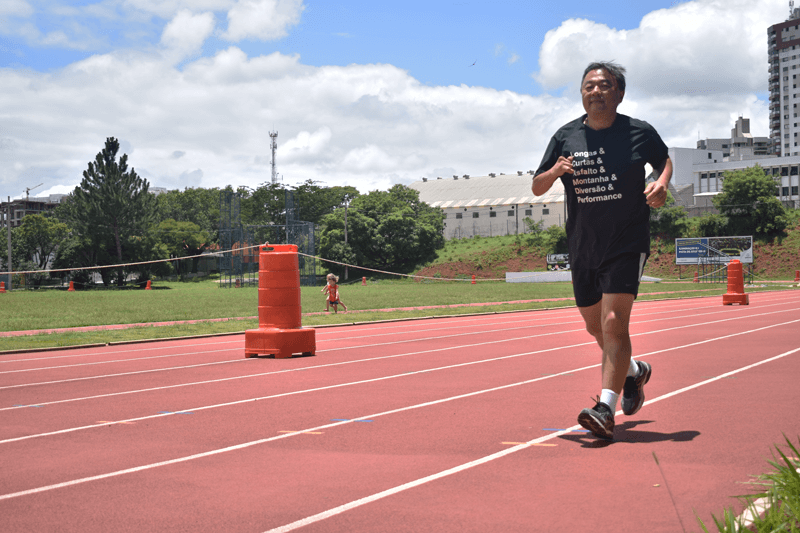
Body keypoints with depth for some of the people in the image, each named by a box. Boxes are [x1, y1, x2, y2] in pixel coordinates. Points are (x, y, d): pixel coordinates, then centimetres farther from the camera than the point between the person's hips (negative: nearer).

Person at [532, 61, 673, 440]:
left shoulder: (640, 133, -2)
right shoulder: (566, 137, 2)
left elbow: (665, 160, 17)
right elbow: (536, 188, 6)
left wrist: (661, 184, -6)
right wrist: (554, 172, -16)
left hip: (627, 244, -4)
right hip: (582, 248, 4)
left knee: (613, 322, -17)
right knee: (596, 326, 16)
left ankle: (605, 408, -18)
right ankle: (633, 371, 45)